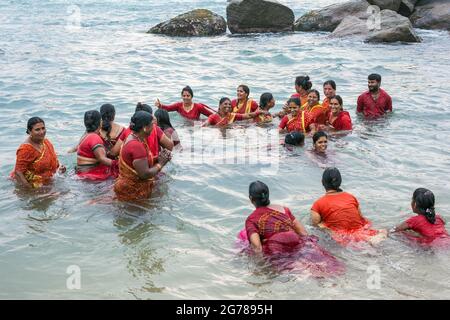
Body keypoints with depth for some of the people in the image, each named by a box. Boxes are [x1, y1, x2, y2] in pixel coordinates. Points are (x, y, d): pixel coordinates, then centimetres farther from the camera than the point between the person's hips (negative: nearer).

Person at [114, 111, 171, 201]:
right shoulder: (136, 146, -26)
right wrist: (160, 164, -12)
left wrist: (158, 158, -1)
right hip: (131, 192, -10)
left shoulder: (134, 138, 6)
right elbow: (145, 174, -27)